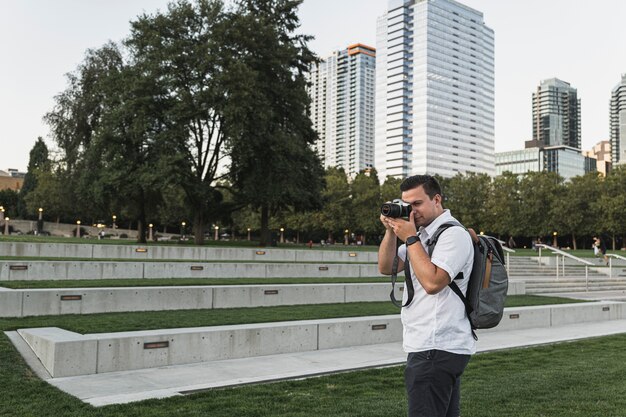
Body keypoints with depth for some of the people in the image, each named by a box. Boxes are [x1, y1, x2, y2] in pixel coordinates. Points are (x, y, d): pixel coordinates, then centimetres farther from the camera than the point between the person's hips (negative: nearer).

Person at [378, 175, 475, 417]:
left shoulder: (453, 234, -11)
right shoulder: (423, 234, 16)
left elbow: (432, 282, -23)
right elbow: (386, 268, 15)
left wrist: (410, 238, -16)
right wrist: (391, 231, 2)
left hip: (435, 349, -10)